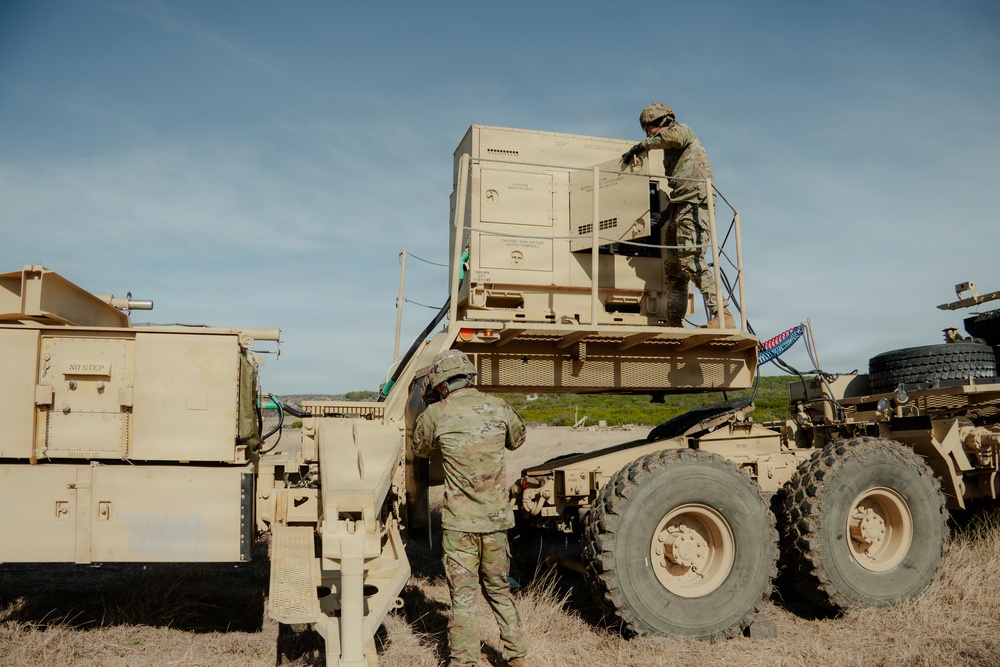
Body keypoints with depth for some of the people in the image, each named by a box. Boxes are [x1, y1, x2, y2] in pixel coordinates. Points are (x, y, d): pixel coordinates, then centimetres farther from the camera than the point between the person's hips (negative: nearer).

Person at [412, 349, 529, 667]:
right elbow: (517, 438, 20)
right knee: (499, 588, 20)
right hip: (496, 519, 4)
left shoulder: (436, 414, -8)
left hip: (459, 522, -3)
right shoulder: (498, 407, -1)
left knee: (462, 596, 6)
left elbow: (420, 450, 12)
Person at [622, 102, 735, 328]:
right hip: (680, 207, 10)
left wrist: (643, 145, -12)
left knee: (690, 261, -19)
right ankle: (674, 322, 5)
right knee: (672, 266, 5)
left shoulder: (681, 129, 4)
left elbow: (675, 136, -22)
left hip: (693, 203, -10)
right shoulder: (671, 148, 29)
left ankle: (722, 316, -22)